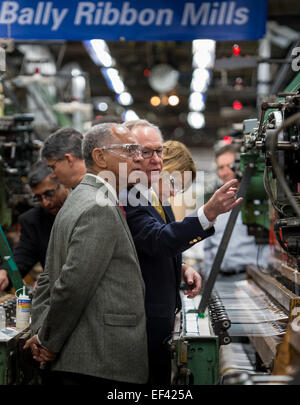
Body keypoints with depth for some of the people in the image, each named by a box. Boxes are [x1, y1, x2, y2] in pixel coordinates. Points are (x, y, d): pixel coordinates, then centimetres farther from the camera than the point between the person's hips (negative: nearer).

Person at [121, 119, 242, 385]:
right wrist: (208, 212, -43)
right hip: (144, 321, -9)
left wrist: (182, 269, 3)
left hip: (165, 315, 9)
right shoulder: (124, 199, -19)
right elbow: (158, 240, -34)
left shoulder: (154, 198, 11)